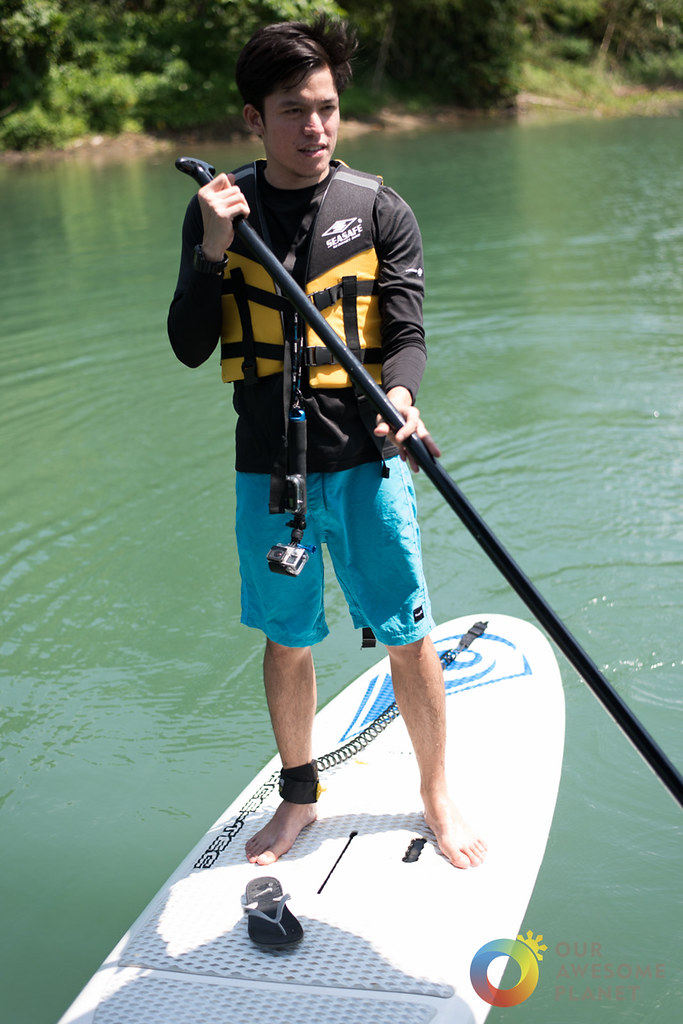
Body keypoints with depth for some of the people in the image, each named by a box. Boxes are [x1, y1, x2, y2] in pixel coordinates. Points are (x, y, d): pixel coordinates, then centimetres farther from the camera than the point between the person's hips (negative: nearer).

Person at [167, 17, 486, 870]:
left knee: (408, 636, 2)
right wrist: (214, 251, -16)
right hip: (268, 466, 2)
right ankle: (299, 797, 34)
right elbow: (189, 349, -1)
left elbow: (406, 334, -5)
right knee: (288, 639, 14)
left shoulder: (380, 212, -1)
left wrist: (400, 395, -27)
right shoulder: (218, 210, 3)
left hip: (364, 458, -1)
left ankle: (436, 793, 24)